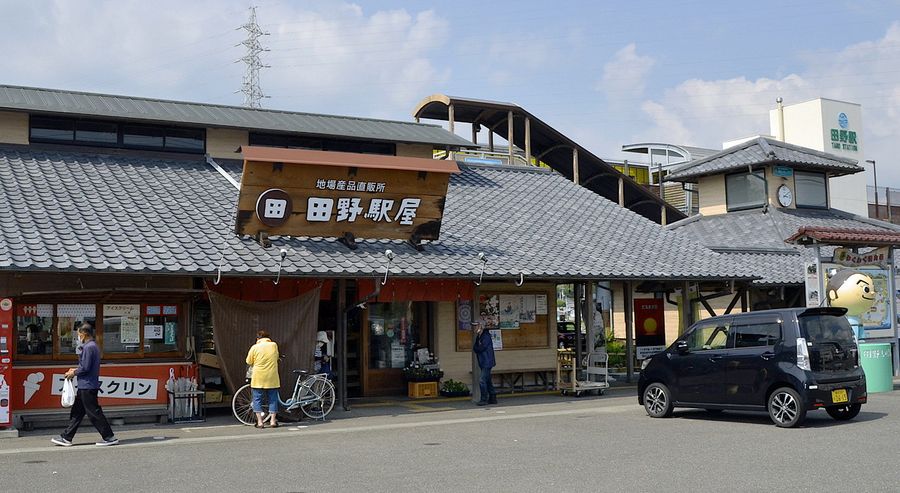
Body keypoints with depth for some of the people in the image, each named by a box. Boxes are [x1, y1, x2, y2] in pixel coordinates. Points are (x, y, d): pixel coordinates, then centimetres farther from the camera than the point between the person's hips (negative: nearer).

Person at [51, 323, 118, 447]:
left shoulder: (88, 347, -17)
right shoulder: (93, 346, 15)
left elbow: (85, 368, -20)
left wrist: (74, 373, -6)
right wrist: (76, 370, 15)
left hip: (87, 386, -10)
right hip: (85, 386, 10)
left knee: (94, 413, -5)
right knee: (76, 412, 13)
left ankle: (110, 437, -1)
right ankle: (66, 438, 19)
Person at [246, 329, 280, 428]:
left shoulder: (255, 347, -5)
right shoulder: (274, 345, 2)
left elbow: (249, 362, 3)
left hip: (258, 378, -2)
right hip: (272, 378, 2)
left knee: (257, 399, 7)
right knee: (272, 399, 10)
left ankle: (260, 421, 3)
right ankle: (273, 420, 8)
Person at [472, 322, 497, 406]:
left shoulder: (486, 336, -15)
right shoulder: (479, 337, 15)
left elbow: (481, 348, -21)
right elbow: (477, 348, 10)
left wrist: (474, 347, -3)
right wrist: (476, 348, -10)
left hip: (487, 363, -10)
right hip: (483, 363, 10)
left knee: (482, 381, -12)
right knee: (488, 381, 13)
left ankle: (484, 399, -7)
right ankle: (492, 398, 20)